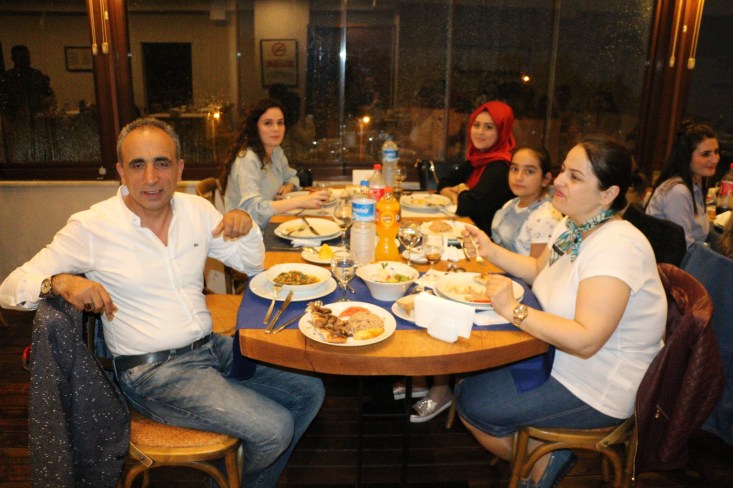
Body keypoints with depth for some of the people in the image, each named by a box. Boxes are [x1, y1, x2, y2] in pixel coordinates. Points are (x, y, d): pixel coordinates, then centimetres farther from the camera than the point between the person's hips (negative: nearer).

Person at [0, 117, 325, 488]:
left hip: (212, 347, 7)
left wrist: (246, 226, -10)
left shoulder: (196, 210, 3)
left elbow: (251, 264, 11)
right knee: (273, 428, -18)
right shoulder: (90, 228, -11)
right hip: (152, 371, -6)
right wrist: (60, 282, -30)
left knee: (309, 392, 6)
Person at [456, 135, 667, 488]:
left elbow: (586, 341, -34)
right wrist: (492, 251, 4)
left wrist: (513, 310, -29)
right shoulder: (573, 226, 1)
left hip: (598, 391, -9)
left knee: (473, 404, -10)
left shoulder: (616, 246, -28)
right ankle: (543, 453, 20)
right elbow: (539, 270, 19)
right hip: (560, 357, 9)